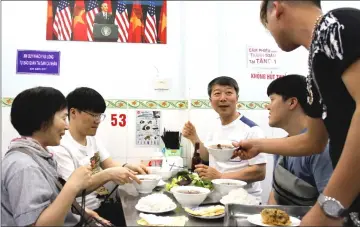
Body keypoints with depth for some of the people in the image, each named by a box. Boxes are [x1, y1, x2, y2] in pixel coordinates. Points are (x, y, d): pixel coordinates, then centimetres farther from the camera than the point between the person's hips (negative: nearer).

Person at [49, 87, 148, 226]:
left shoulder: (93, 139, 9)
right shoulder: (60, 147, -18)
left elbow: (109, 164, 5)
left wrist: (127, 167, -17)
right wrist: (107, 175, -36)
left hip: (103, 204, 8)